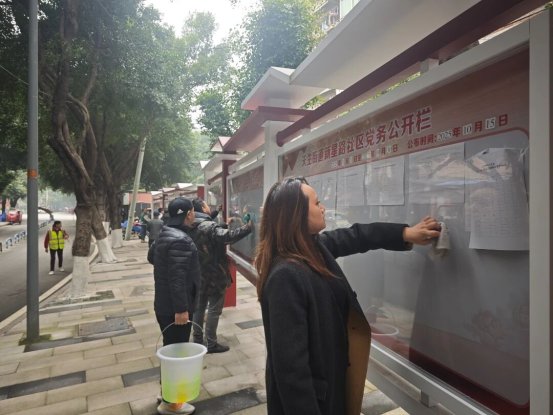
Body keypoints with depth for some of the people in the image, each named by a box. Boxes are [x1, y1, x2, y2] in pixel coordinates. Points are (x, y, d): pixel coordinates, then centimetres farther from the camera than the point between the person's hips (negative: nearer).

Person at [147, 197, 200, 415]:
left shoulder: (165, 234, 9)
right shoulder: (180, 240, -25)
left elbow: (151, 256, 27)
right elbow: (177, 278, -29)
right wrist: (181, 308, -27)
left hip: (164, 304, 10)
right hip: (175, 307, -10)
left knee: (170, 349, 22)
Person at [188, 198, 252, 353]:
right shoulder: (208, 225, -21)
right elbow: (228, 236, -35)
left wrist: (225, 225, 18)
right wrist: (248, 227, -30)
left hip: (199, 274, 9)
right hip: (214, 275, -8)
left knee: (199, 307, 17)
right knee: (214, 309, 2)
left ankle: (198, 340, 28)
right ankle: (211, 344, 10)